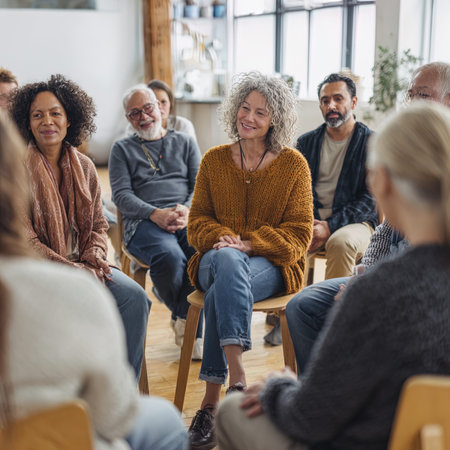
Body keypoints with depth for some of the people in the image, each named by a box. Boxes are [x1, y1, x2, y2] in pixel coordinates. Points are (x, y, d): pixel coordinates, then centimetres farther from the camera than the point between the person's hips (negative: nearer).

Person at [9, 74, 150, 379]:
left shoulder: (84, 166, 9)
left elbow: (98, 225, 15)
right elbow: (24, 240, -10)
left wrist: (95, 257, -7)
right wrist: (74, 271, -16)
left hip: (85, 265, 5)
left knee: (135, 297, -18)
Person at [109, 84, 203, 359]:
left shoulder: (185, 142, 24)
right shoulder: (123, 149, 19)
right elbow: (121, 195, 5)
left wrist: (187, 209, -10)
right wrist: (155, 214, -13)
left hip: (188, 216, 2)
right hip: (144, 222, -1)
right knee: (170, 257, -36)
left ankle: (185, 319, -13)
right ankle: (183, 314, -6)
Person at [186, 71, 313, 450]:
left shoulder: (293, 164, 3)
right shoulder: (214, 160, 11)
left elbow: (299, 234, -1)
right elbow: (197, 221, 11)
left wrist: (248, 244, -16)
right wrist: (221, 238, -13)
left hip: (271, 265, -2)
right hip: (216, 260, 2)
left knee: (221, 291, -34)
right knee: (225, 260, -36)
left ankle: (211, 400, -31)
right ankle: (237, 375, -39)